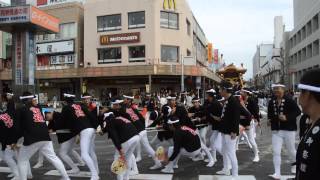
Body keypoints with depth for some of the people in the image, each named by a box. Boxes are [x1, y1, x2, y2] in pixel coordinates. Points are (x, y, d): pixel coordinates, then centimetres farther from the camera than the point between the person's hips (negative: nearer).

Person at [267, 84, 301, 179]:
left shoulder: (289, 101, -11)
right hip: (276, 130, 3)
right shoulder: (271, 102, 3)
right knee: (276, 152, -3)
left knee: (291, 150, 15)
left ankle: (294, 165, 44)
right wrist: (270, 119, 0)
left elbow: (298, 111, -13)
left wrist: (287, 117, -24)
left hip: (289, 130, -3)